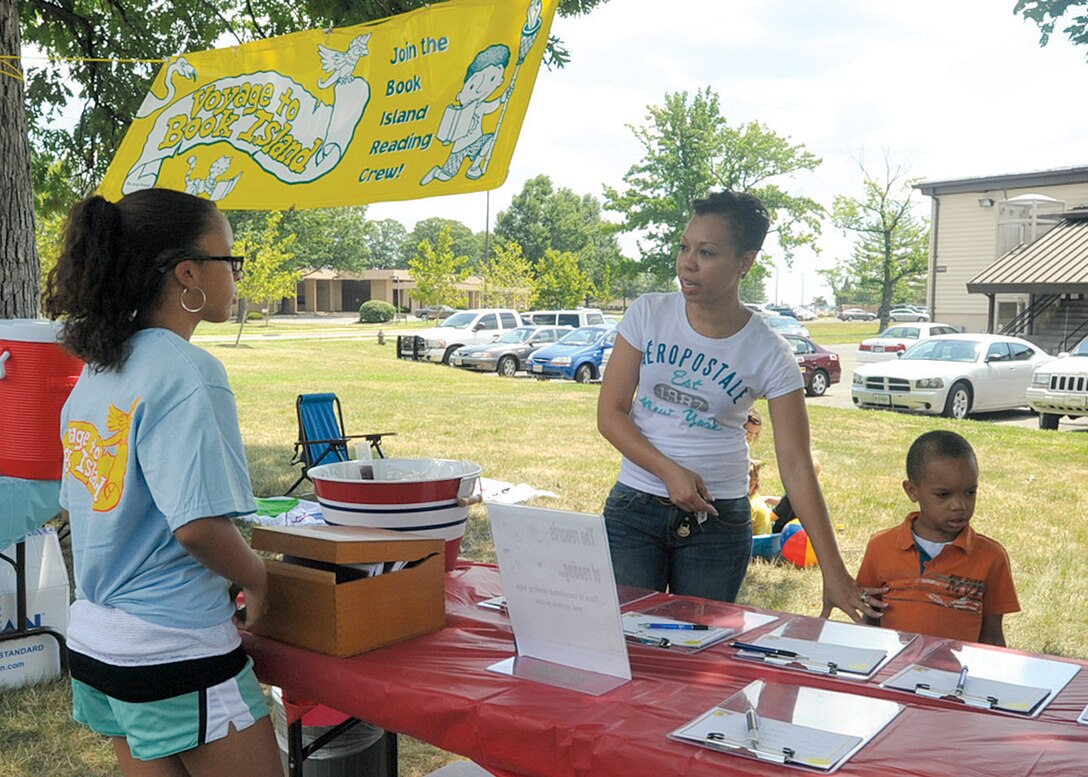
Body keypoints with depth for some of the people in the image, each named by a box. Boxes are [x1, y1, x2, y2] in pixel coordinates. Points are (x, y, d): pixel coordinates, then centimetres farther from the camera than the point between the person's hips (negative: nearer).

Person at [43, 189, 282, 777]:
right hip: (177, 656, -8)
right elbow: (198, 523, -25)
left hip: (94, 638, 9)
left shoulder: (95, 371, 7)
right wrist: (257, 580, -9)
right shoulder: (187, 371, -19)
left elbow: (81, 505, 15)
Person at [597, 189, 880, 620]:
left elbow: (797, 469, -9)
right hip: (634, 506, 1)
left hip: (718, 518, -1)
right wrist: (669, 471, -18)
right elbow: (610, 412, -2)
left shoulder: (769, 355, -9)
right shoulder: (648, 314, -4)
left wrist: (834, 572, -13)